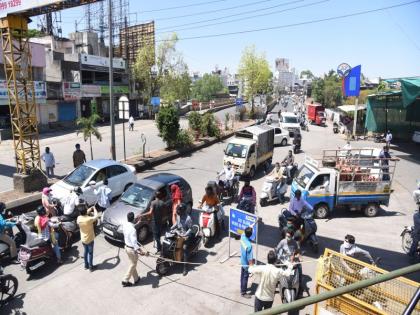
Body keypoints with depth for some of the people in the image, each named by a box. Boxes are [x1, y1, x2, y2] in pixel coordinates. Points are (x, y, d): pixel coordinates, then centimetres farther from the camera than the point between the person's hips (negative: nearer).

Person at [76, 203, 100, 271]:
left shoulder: (79, 218, -14)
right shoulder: (89, 219, -30)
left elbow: (84, 214, 8)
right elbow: (96, 216, -12)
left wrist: (90, 209, 7)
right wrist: (94, 208, 0)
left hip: (83, 239, 5)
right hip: (90, 239, -5)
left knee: (85, 251, 23)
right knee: (90, 253, 11)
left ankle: (86, 265, 37)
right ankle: (91, 267, 23)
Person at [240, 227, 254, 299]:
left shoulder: (242, 236, -16)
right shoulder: (249, 245, -37)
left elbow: (244, 233, 11)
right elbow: (249, 258, -28)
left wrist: (250, 227, 20)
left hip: (242, 262, 8)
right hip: (246, 264, -8)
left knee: (242, 276, 25)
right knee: (245, 277, 11)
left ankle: (242, 288, 45)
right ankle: (243, 293, 28)